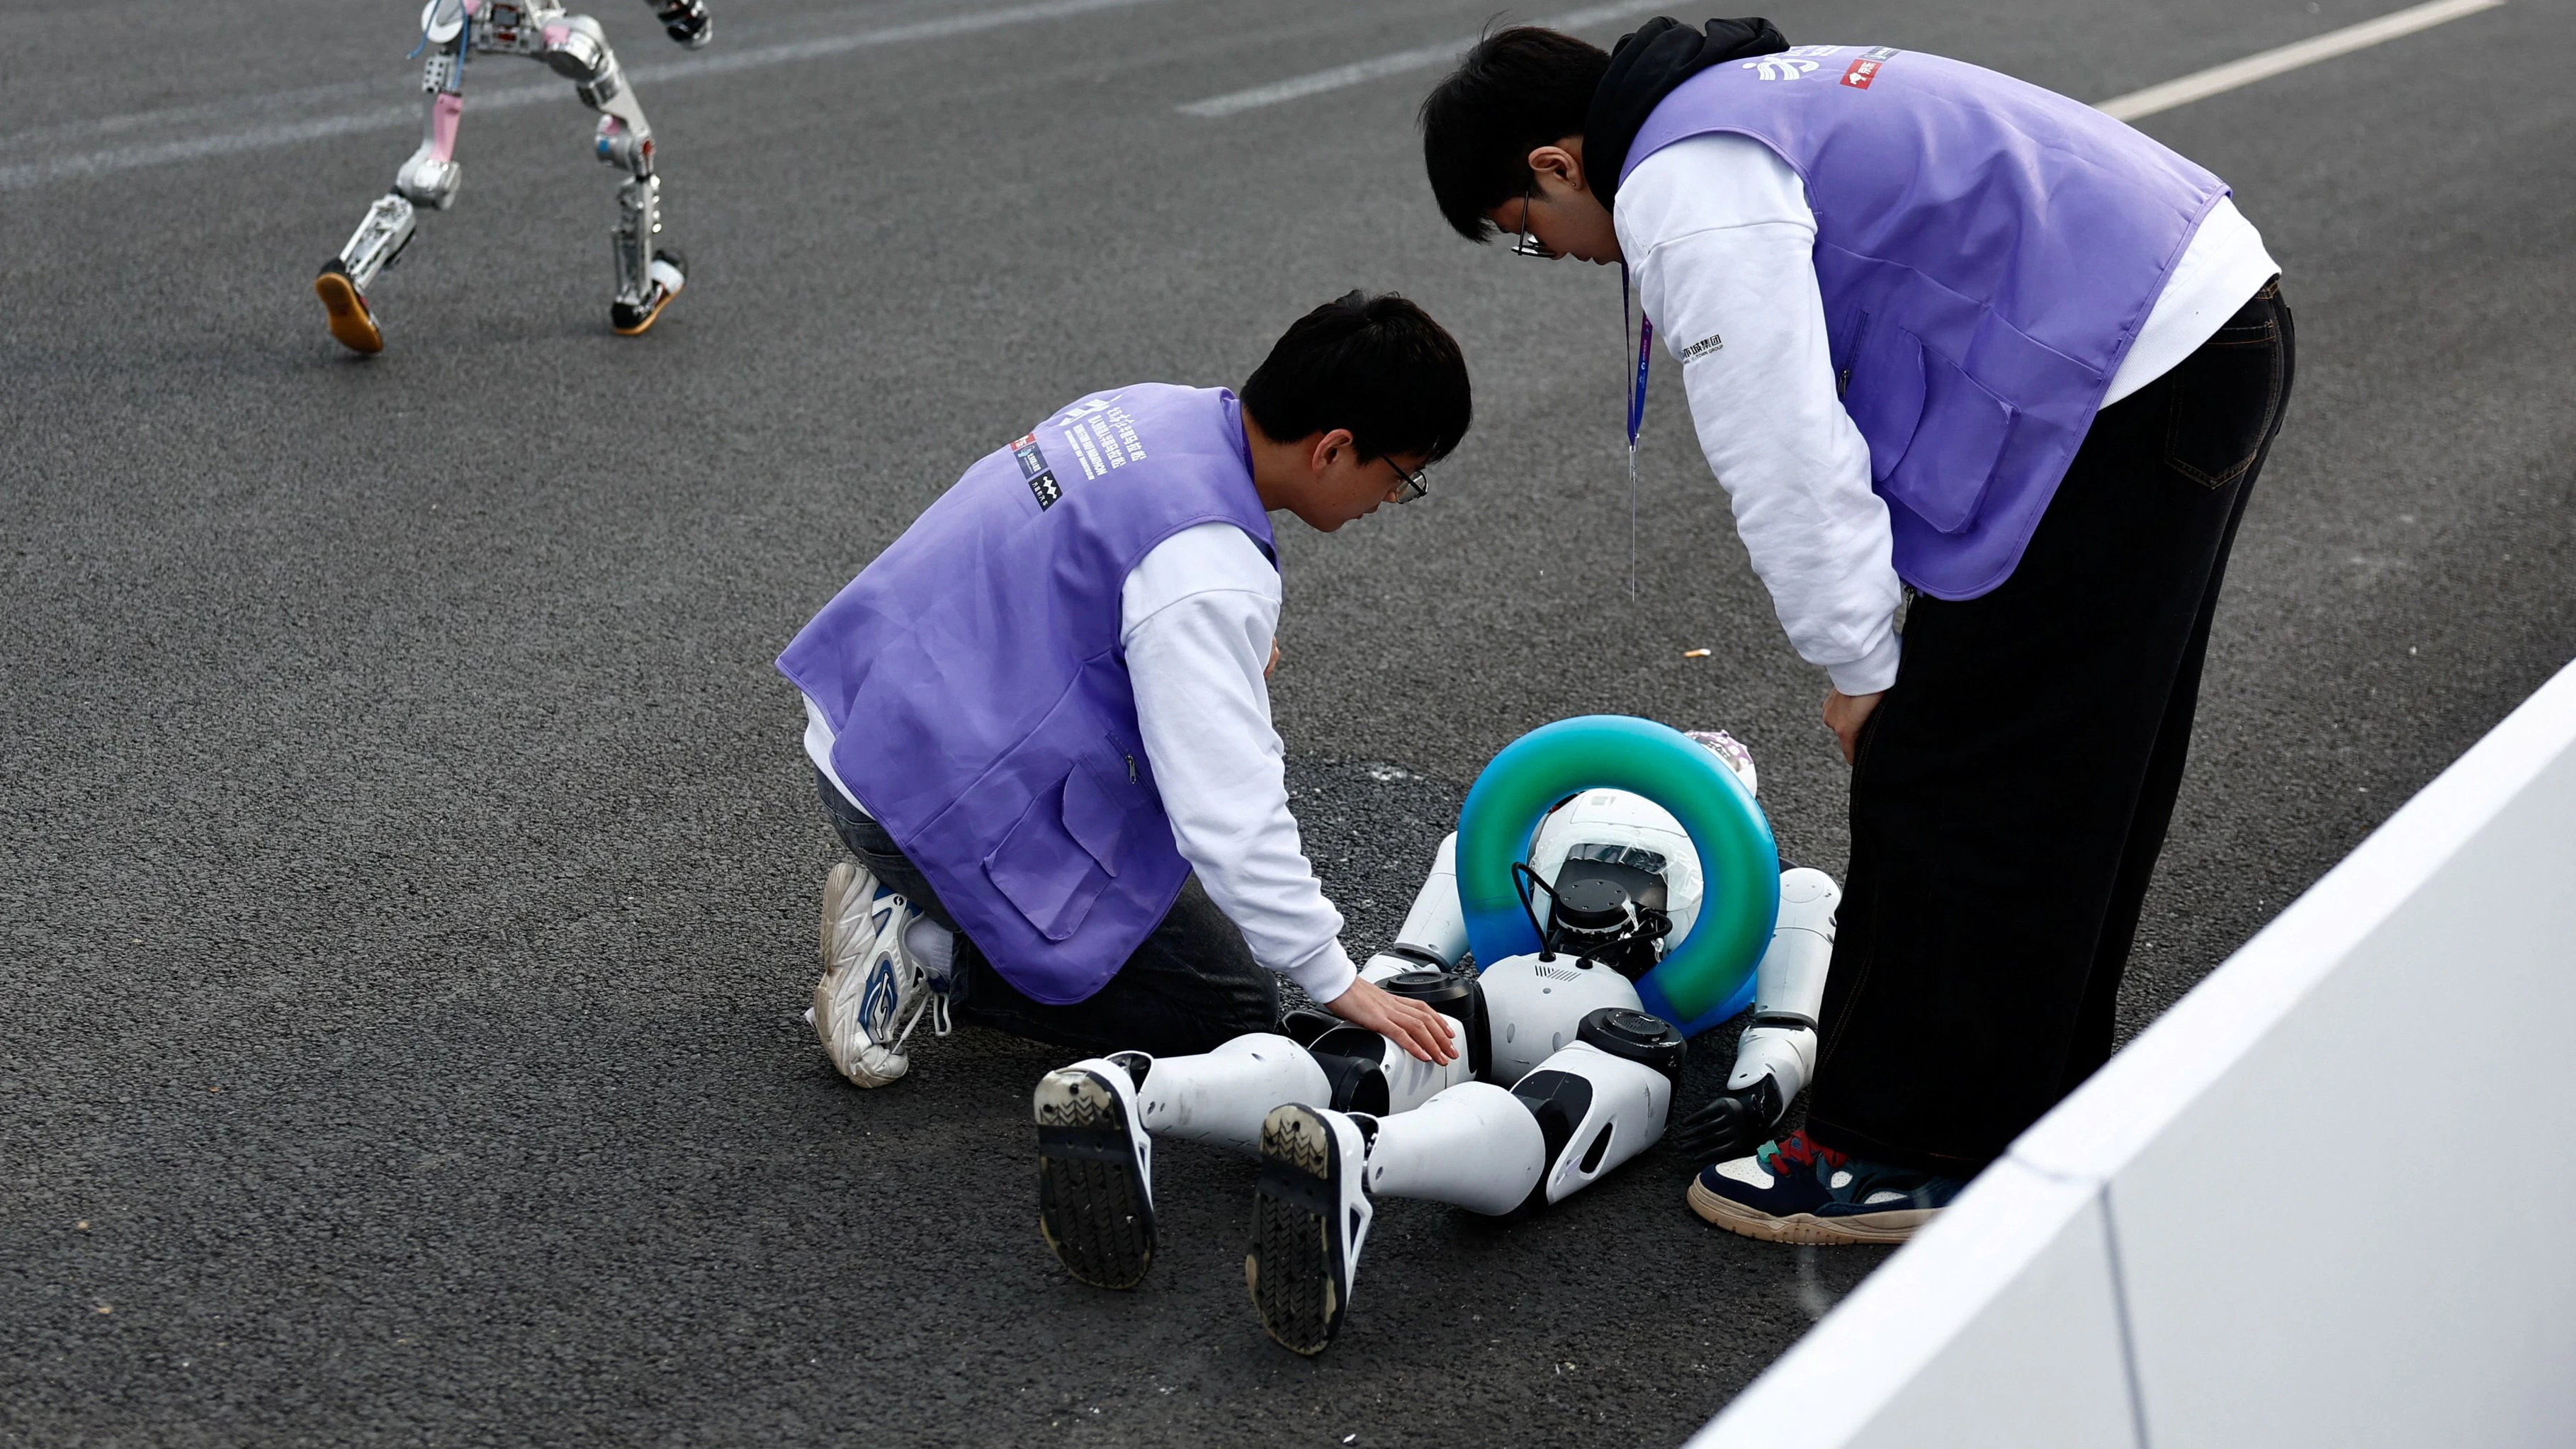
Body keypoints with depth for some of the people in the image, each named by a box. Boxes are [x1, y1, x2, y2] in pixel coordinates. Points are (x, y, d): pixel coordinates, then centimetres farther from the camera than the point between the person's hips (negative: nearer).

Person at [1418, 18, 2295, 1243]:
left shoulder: (1687, 191, -13)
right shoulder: (1750, 97, 19)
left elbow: (1782, 456, -16)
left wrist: (1858, 664, -4)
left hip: (2127, 389, -11)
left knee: (1944, 783, -2)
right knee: (2075, 777, 20)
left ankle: (1898, 1158, 7)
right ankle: (2034, 1092, 34)